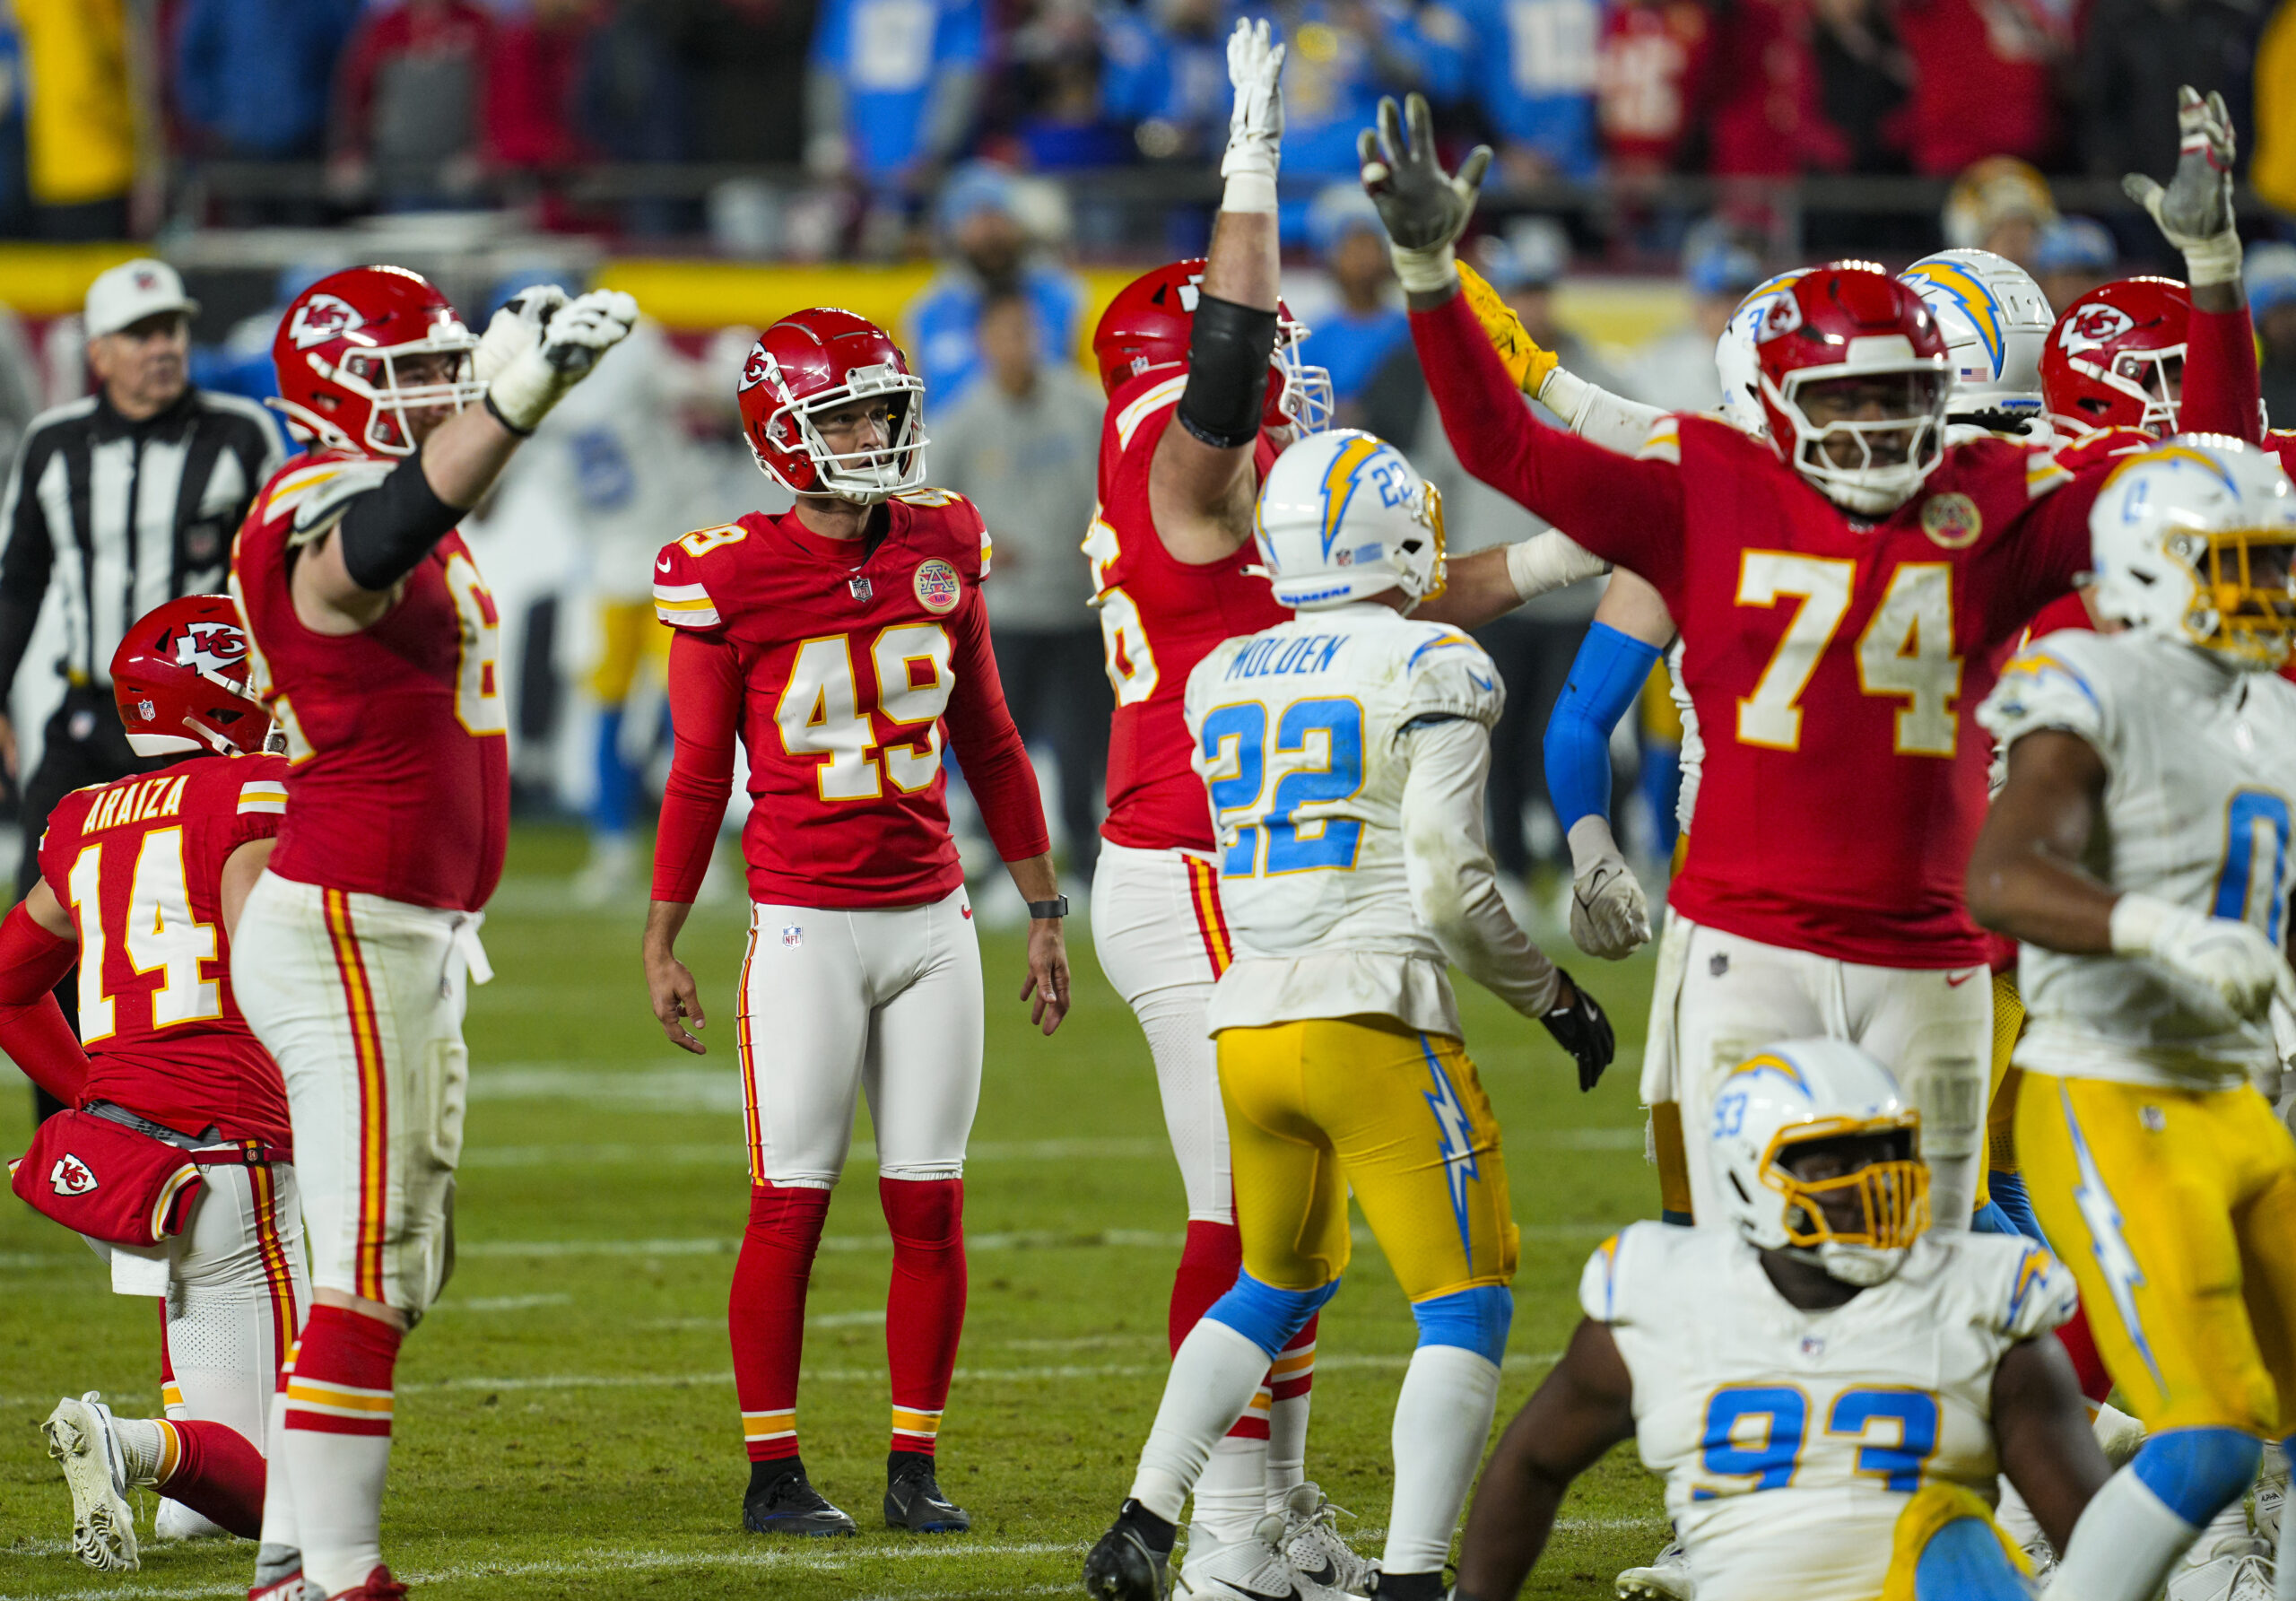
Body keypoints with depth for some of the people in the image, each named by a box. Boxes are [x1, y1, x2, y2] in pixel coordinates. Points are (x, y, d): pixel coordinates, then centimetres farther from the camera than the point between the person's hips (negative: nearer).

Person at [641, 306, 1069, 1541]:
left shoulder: (940, 550, 6)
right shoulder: (731, 581, -7)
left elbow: (988, 744, 14)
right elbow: (698, 777, 0)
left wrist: (1044, 912, 15)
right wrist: (662, 946, 1)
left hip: (932, 918, 4)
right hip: (806, 924, -4)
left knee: (930, 1204, 4)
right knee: (791, 1202, -3)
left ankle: (914, 1464, 12)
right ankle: (772, 1472, 5)